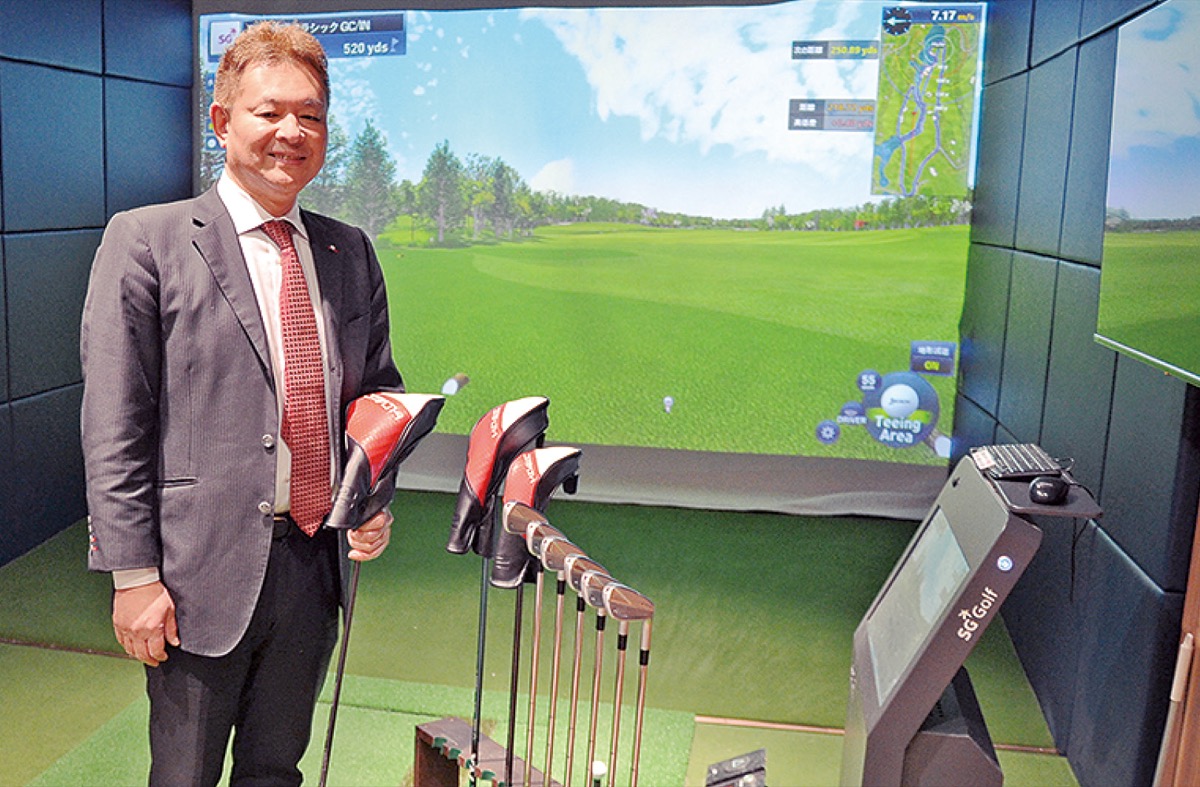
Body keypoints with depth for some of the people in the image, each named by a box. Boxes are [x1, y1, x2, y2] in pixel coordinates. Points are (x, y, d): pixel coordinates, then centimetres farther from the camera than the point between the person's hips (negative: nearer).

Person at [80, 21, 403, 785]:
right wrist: (134, 574, -11)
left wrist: (378, 500, -1)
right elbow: (114, 427, -9)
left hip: (318, 565, 4)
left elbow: (378, 392, 15)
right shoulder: (146, 241, -6)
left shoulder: (351, 253, 8)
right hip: (202, 574, -4)